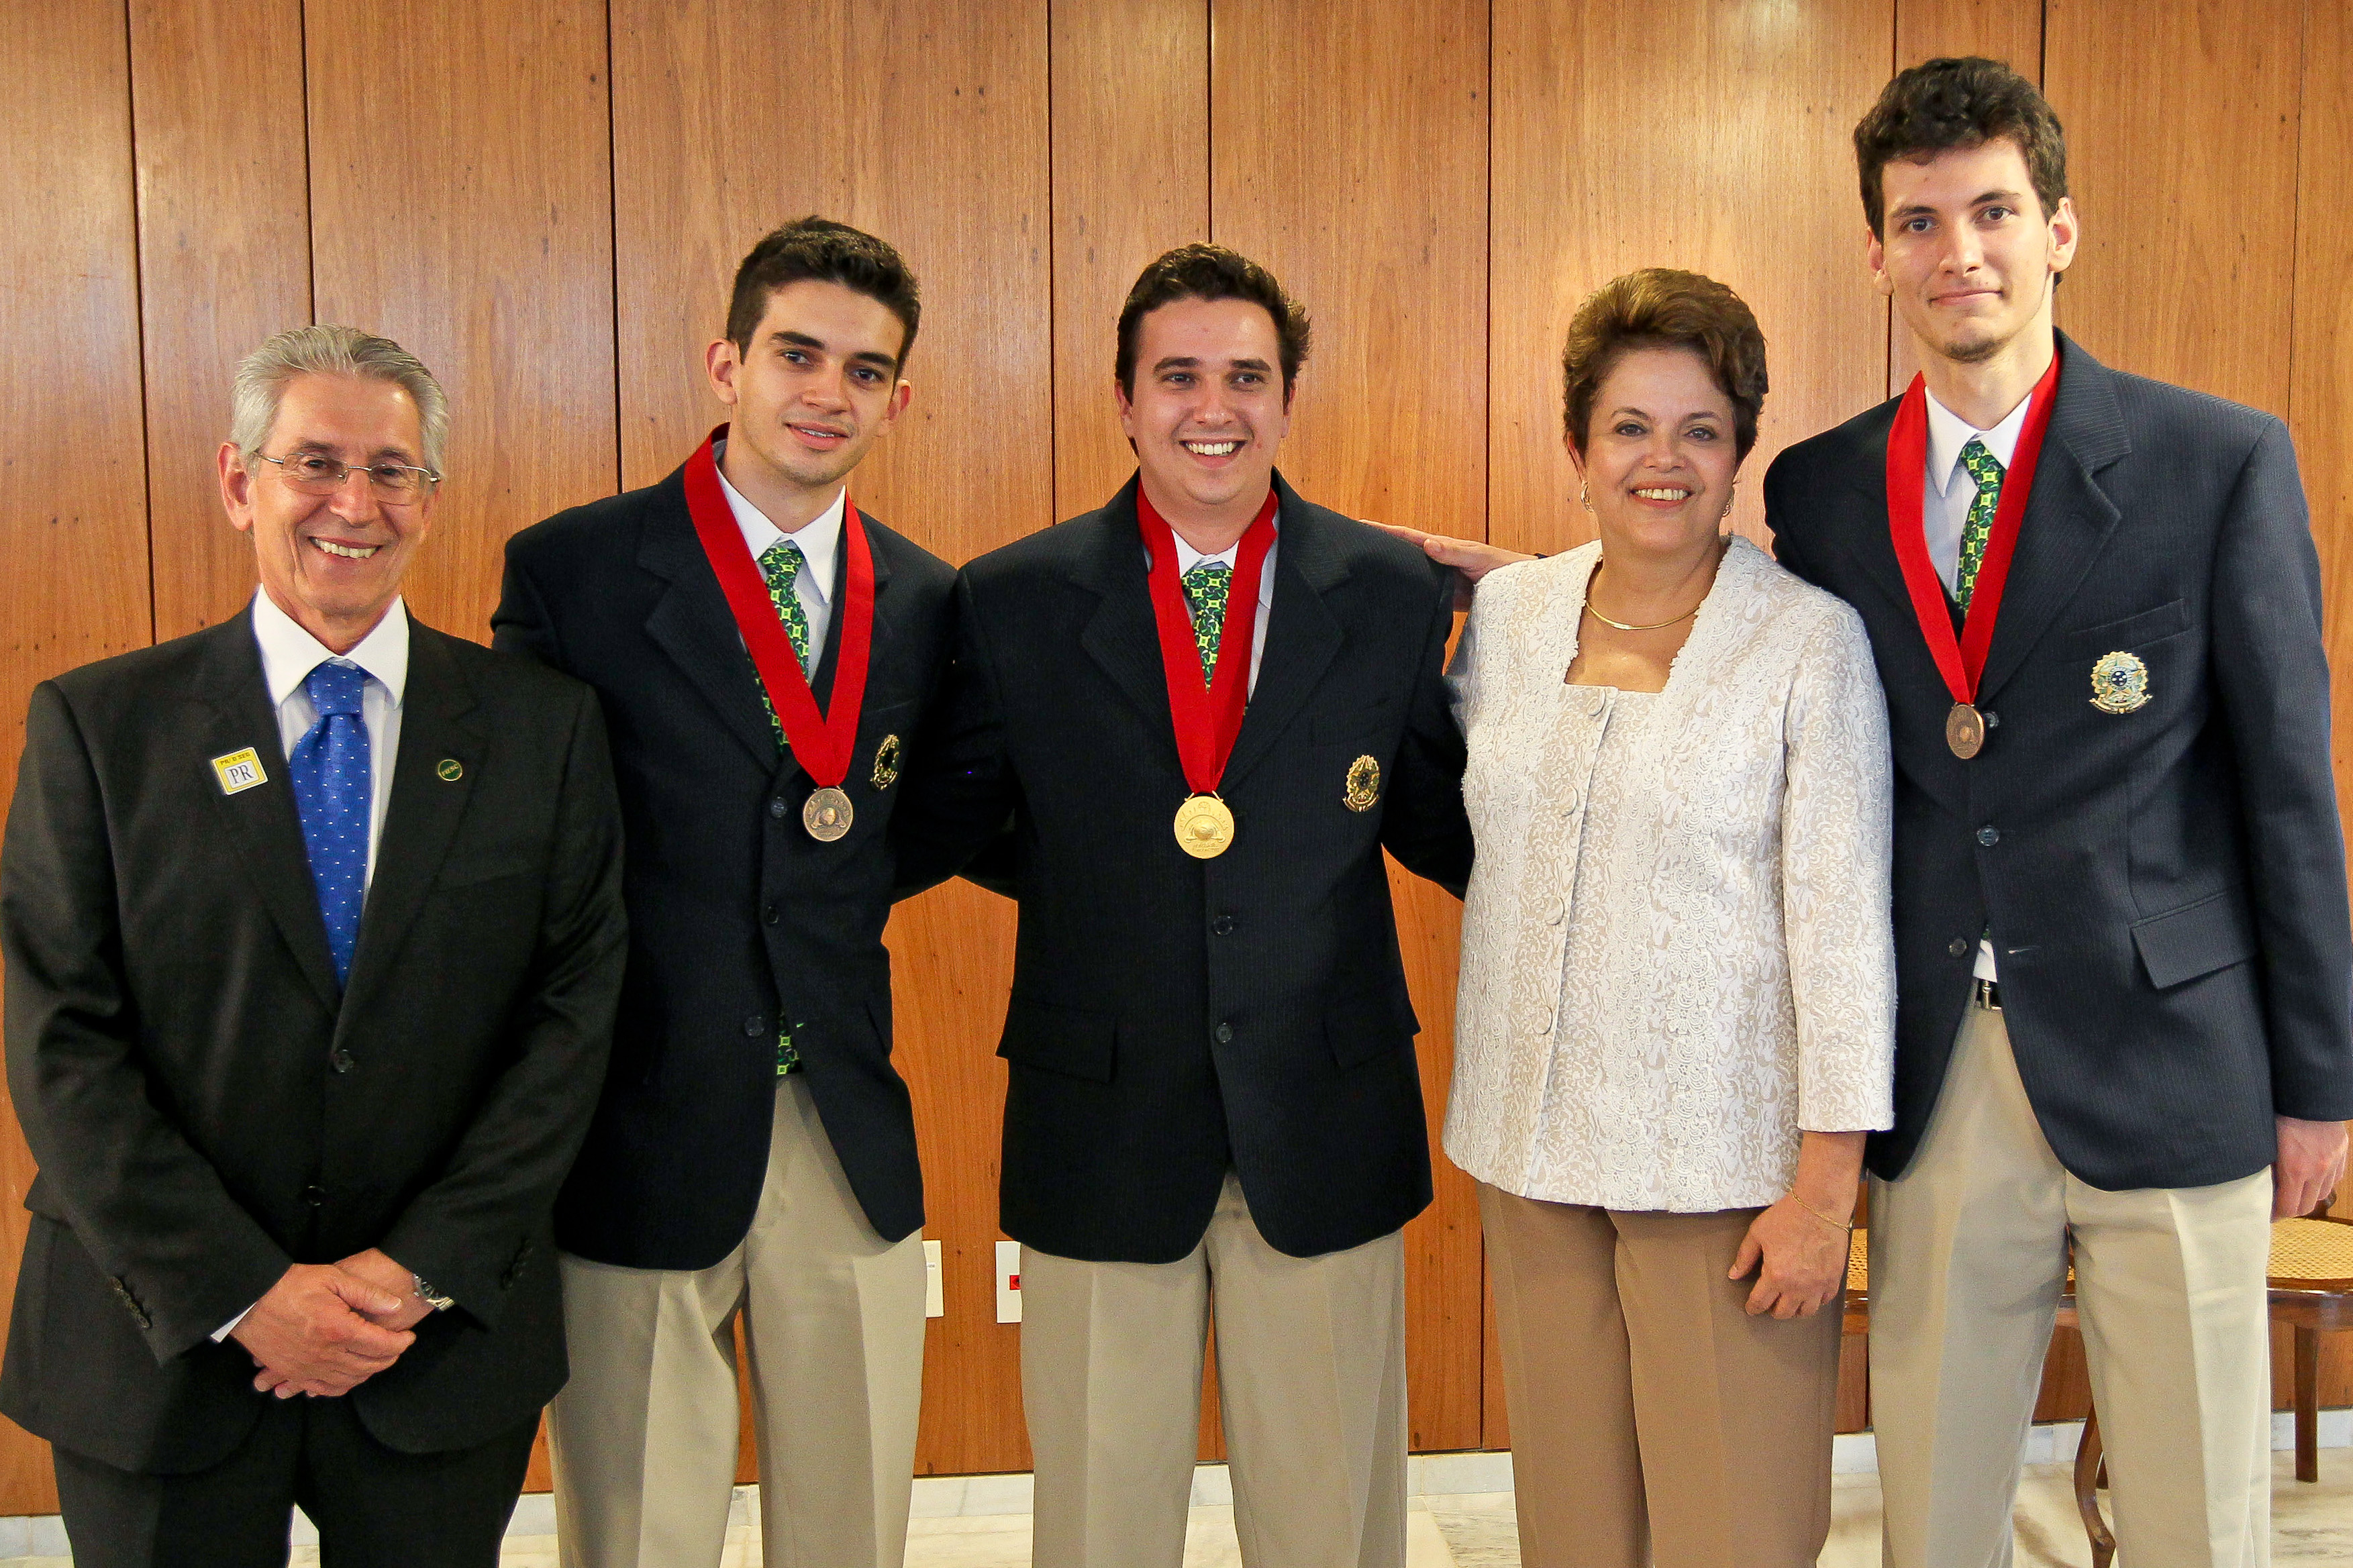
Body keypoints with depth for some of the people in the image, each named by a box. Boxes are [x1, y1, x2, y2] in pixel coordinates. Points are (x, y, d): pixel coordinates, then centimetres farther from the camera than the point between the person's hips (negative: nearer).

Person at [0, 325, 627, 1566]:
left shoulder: (541, 727, -1)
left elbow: (572, 1013, -3)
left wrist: (423, 1268, -11)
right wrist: (243, 1292, -13)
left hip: (445, 1349, 1)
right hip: (161, 1349, 0)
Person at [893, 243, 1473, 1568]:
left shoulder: (1396, 596, 0)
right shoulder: (1014, 604, -2)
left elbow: (1434, 824, 5)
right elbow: (942, 828, 5)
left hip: (1325, 1134, 1)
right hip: (1100, 1135, 0)